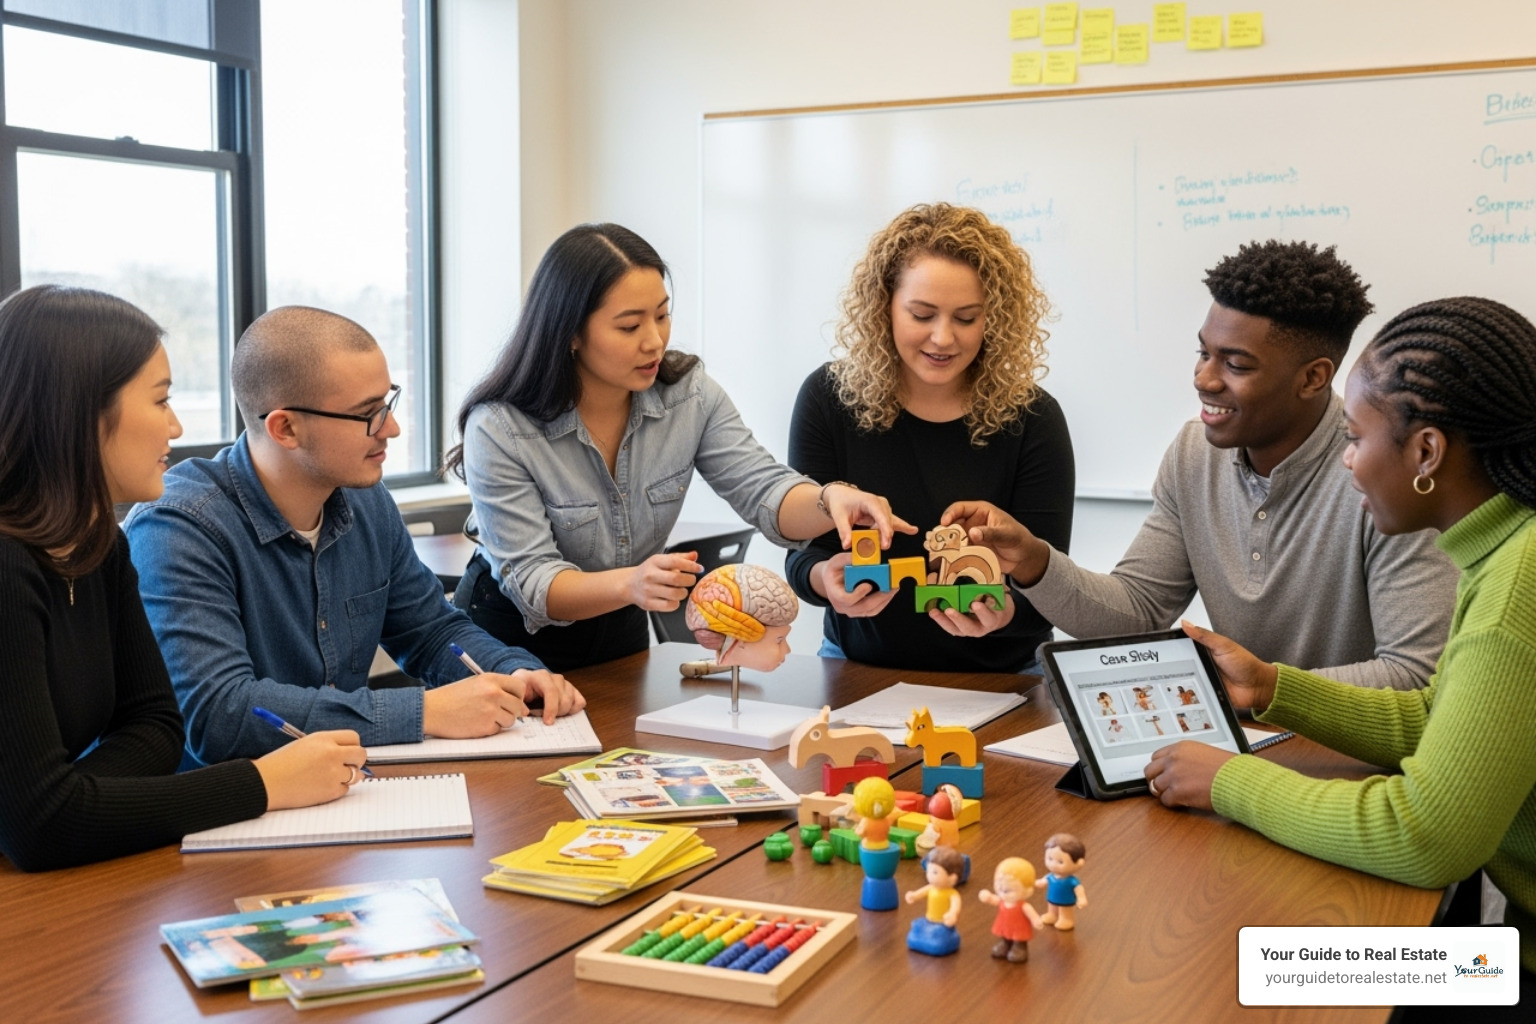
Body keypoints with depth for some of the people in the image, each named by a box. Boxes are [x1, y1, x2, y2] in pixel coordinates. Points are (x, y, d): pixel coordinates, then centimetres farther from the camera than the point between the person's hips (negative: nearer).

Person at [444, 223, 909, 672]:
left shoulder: (690, 394, -8)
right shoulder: (499, 429, -21)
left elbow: (765, 493, -14)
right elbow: (531, 582, -23)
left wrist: (830, 498, -37)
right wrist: (629, 583, -42)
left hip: (620, 630, 4)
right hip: (512, 641, -3)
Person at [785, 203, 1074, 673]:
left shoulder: (1030, 418, -7)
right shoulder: (831, 397, -4)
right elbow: (803, 551, -5)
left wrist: (1003, 612, -32)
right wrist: (824, 577, -29)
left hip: (995, 682, -3)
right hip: (858, 668, 3)